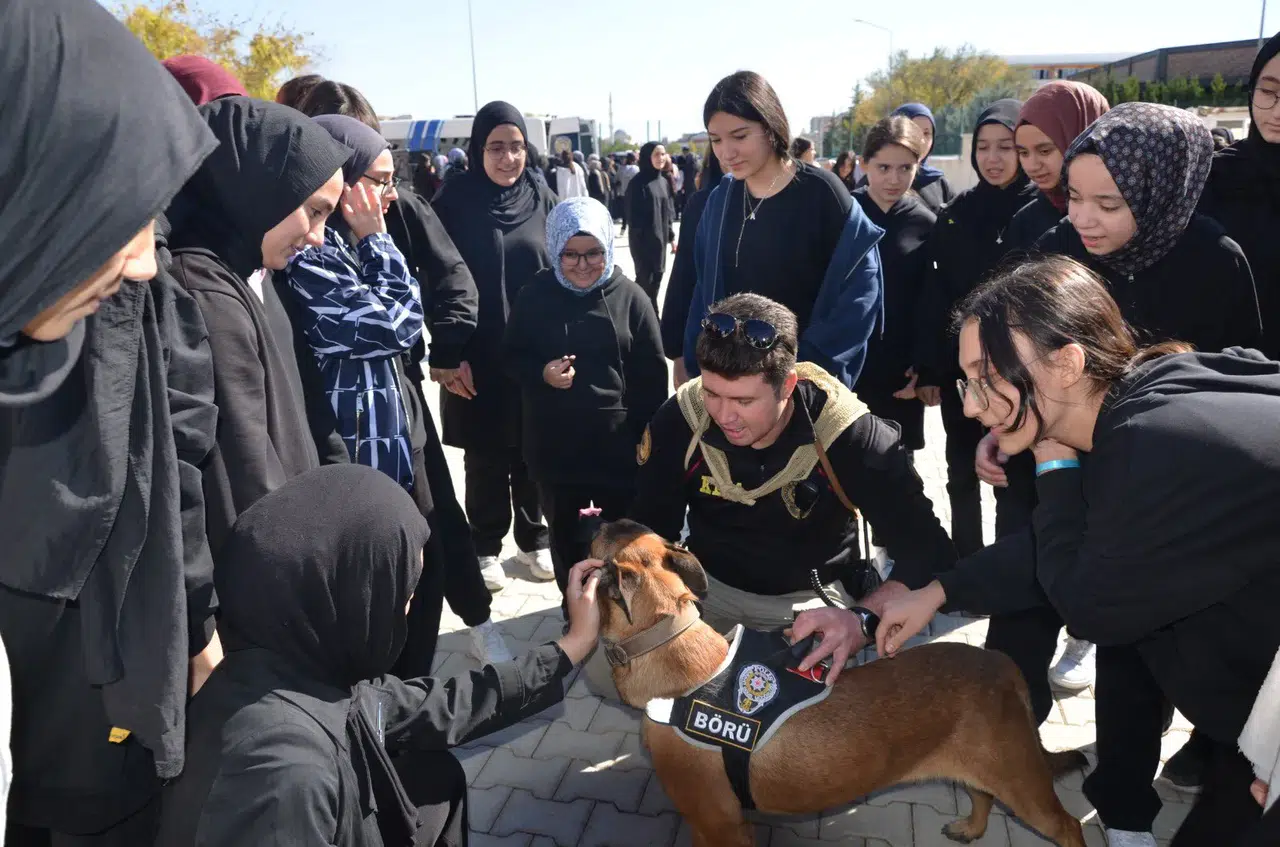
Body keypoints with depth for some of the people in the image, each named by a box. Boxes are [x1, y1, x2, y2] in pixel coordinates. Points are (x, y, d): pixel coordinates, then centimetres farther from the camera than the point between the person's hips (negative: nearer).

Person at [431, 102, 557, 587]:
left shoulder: (541, 199, 2)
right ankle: (486, 545, 25)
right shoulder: (455, 201, -5)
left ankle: (533, 537, 30)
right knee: (485, 456, 8)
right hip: (478, 356, -2)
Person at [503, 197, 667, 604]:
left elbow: (652, 374, -2)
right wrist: (541, 373, -15)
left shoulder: (630, 297, -7)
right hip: (555, 444, 2)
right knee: (566, 537, 17)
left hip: (618, 444, -1)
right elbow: (511, 357, 6)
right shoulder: (534, 296, -3)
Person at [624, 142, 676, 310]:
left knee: (656, 279, 11)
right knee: (645, 279, -2)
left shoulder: (664, 182, 11)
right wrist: (639, 238, -15)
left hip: (660, 238, 7)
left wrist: (671, 236, 14)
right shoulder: (638, 182, -11)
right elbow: (633, 214, -13)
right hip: (643, 240, -7)